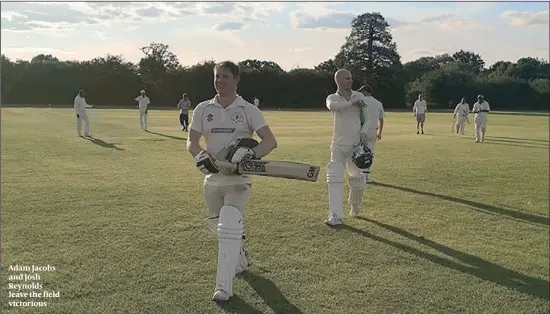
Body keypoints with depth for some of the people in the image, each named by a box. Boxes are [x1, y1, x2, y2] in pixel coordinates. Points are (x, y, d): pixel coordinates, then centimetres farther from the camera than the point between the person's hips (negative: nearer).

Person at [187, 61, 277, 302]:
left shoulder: (248, 110, -4)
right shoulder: (203, 109, 4)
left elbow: (270, 141, -11)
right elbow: (191, 142, 3)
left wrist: (250, 153, -30)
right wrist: (200, 154, -20)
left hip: (238, 178, -4)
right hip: (212, 179, 4)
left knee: (229, 227, -15)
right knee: (223, 228, 17)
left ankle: (224, 286, -7)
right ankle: (240, 261, 45)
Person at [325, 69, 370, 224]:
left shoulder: (359, 96, 7)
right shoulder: (332, 98, 4)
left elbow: (366, 118, 8)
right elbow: (332, 106, -21)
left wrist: (363, 132, -9)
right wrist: (351, 103, -25)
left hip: (356, 144, 1)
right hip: (338, 145, -1)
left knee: (357, 178, 7)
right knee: (335, 178, -11)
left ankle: (355, 206, 33)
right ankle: (335, 216, -11)